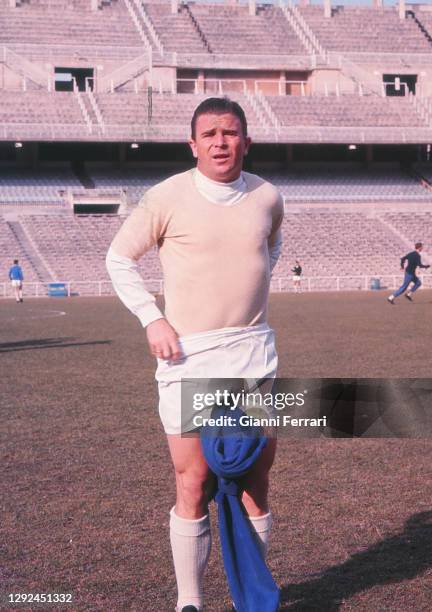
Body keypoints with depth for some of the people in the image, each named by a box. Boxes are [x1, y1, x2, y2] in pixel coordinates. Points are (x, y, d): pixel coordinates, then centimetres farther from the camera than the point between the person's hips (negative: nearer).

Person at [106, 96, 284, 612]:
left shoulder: (267, 197, 4)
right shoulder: (168, 198, -7)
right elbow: (119, 258, 3)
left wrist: (251, 289, 12)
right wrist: (152, 319, -6)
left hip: (255, 352, 4)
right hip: (188, 357, -3)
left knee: (256, 480, 8)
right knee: (193, 485, -1)